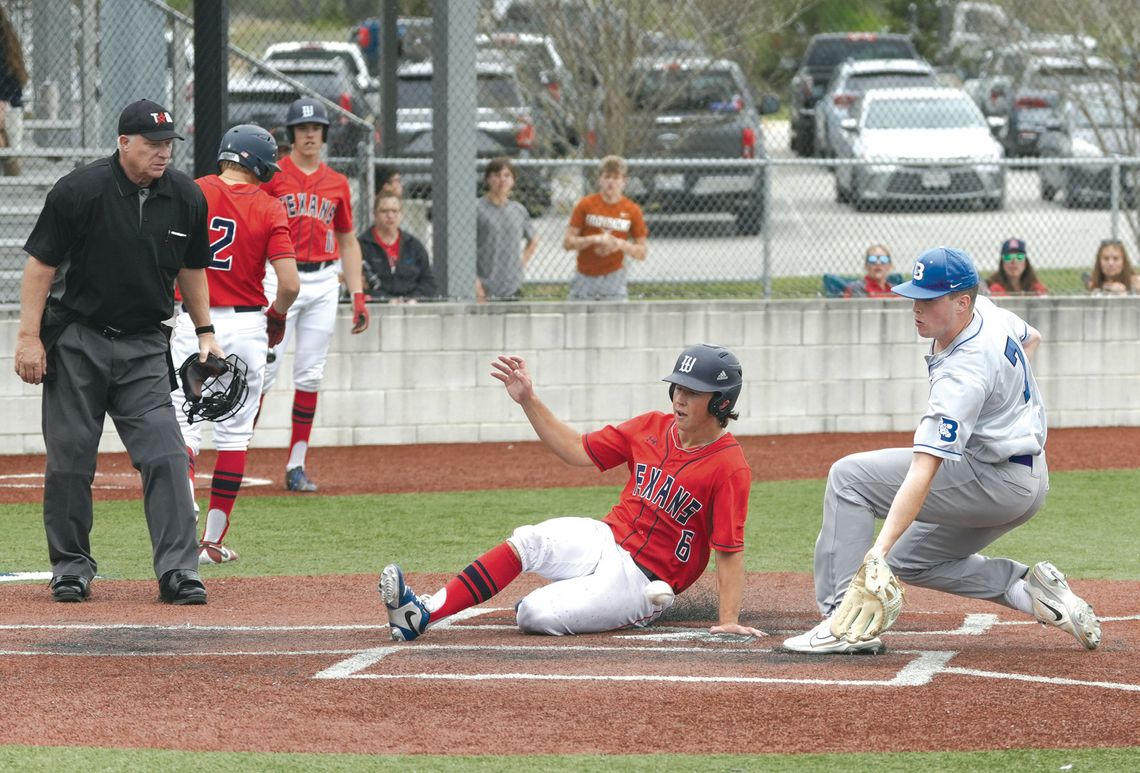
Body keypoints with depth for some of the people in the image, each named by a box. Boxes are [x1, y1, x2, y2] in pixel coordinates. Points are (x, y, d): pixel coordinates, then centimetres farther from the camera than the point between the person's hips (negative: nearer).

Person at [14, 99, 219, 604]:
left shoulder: (186, 198, 1)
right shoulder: (78, 191, -11)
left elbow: (191, 268, 16)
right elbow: (40, 264, -8)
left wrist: (204, 331, 14)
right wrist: (29, 336, -13)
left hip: (144, 347, 2)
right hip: (77, 343, -2)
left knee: (165, 456, -9)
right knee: (70, 459, 3)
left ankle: (178, 571, -10)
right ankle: (71, 568, 16)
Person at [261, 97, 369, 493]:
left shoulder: (337, 183, 13)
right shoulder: (271, 175, 1)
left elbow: (348, 241, 18)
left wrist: (358, 296, 11)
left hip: (324, 282, 4)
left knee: (310, 374, 3)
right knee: (265, 369, -9)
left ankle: (296, 465, 8)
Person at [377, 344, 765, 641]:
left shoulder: (729, 467, -15)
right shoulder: (652, 428, 5)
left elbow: (730, 549, -17)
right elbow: (578, 451, 11)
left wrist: (729, 621, -25)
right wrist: (529, 401, 2)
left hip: (643, 579, -7)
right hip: (603, 538, 7)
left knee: (536, 616, -29)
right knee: (527, 541, -24)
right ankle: (424, 612, -30)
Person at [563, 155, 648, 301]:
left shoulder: (632, 211, 0)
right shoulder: (586, 205, -1)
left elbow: (642, 253, 3)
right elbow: (567, 242, -3)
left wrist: (620, 244, -15)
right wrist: (594, 239, -18)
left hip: (613, 277, -1)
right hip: (585, 277, 1)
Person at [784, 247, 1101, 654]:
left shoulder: (962, 375, -28)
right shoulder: (987, 312, -2)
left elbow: (923, 473, -36)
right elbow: (1031, 339, 25)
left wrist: (880, 550, -41)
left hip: (997, 482, -10)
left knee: (849, 476, -14)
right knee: (911, 559, 19)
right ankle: (1026, 587, 9)